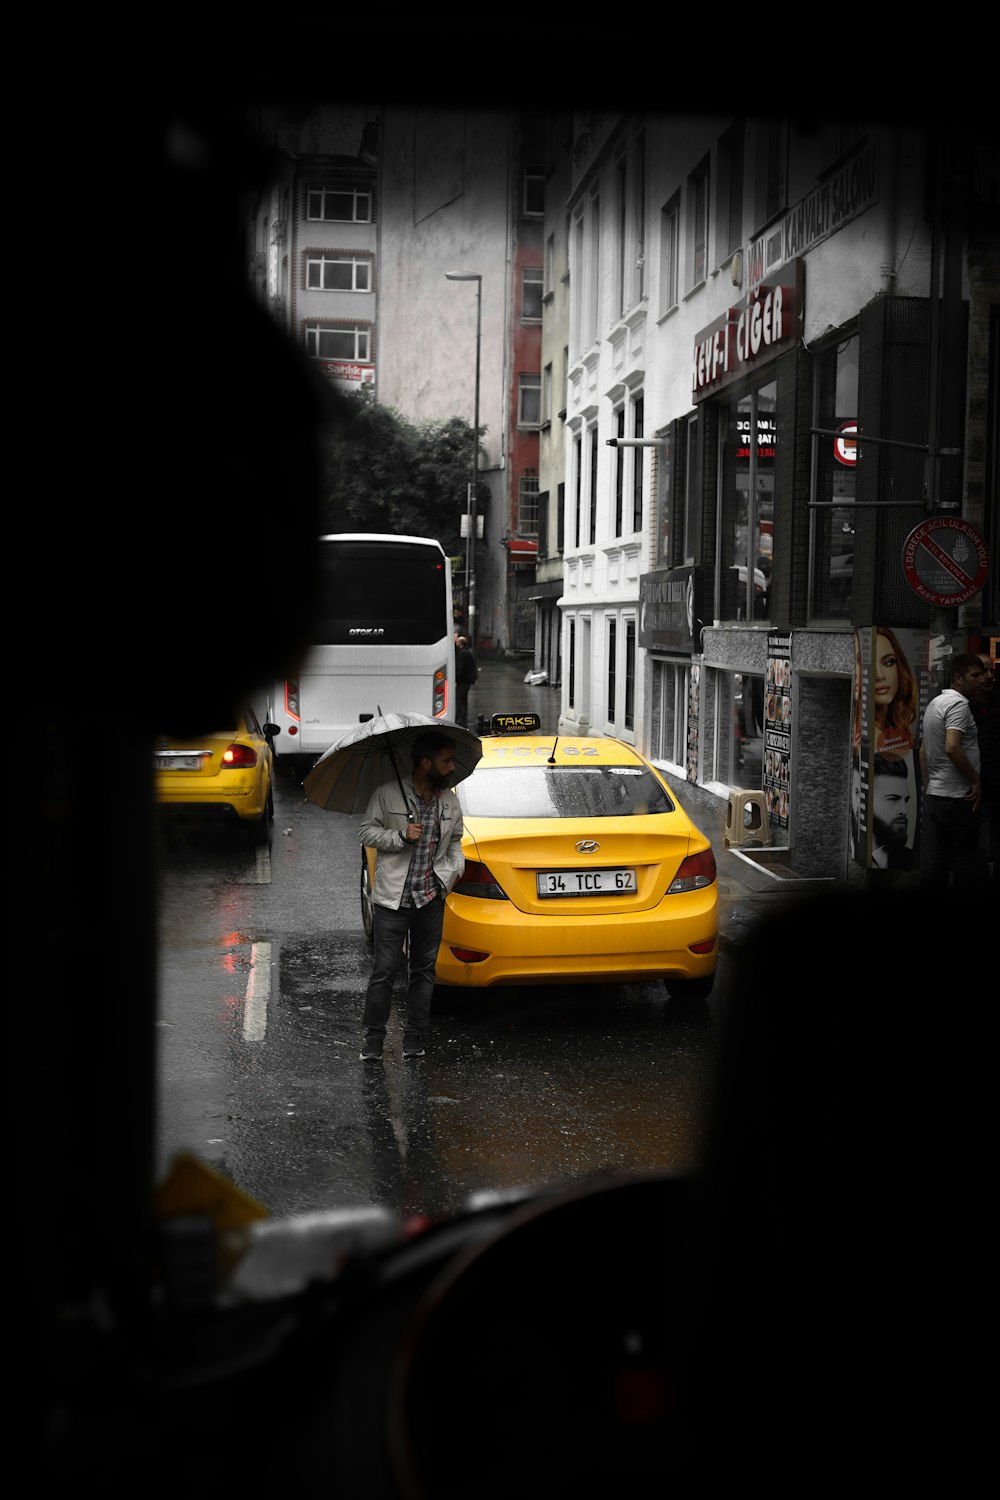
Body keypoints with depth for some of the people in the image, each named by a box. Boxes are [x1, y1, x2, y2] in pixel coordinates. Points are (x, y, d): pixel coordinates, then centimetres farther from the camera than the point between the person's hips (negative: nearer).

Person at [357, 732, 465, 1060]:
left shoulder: (450, 803, 8)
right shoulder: (387, 795, -7)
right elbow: (366, 832, -5)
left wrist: (456, 868, 1)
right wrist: (401, 837, -18)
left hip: (431, 898, 5)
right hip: (393, 899, -5)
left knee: (424, 970, 9)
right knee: (384, 970, -4)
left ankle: (414, 1040, 18)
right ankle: (373, 1041, 6)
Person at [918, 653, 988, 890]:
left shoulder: (934, 703, 17)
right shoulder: (959, 704, -13)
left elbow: (923, 752, 22)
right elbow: (952, 747, -26)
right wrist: (976, 780, -16)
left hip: (934, 797, 9)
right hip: (958, 798, -9)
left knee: (933, 863, 6)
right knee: (967, 861, -2)